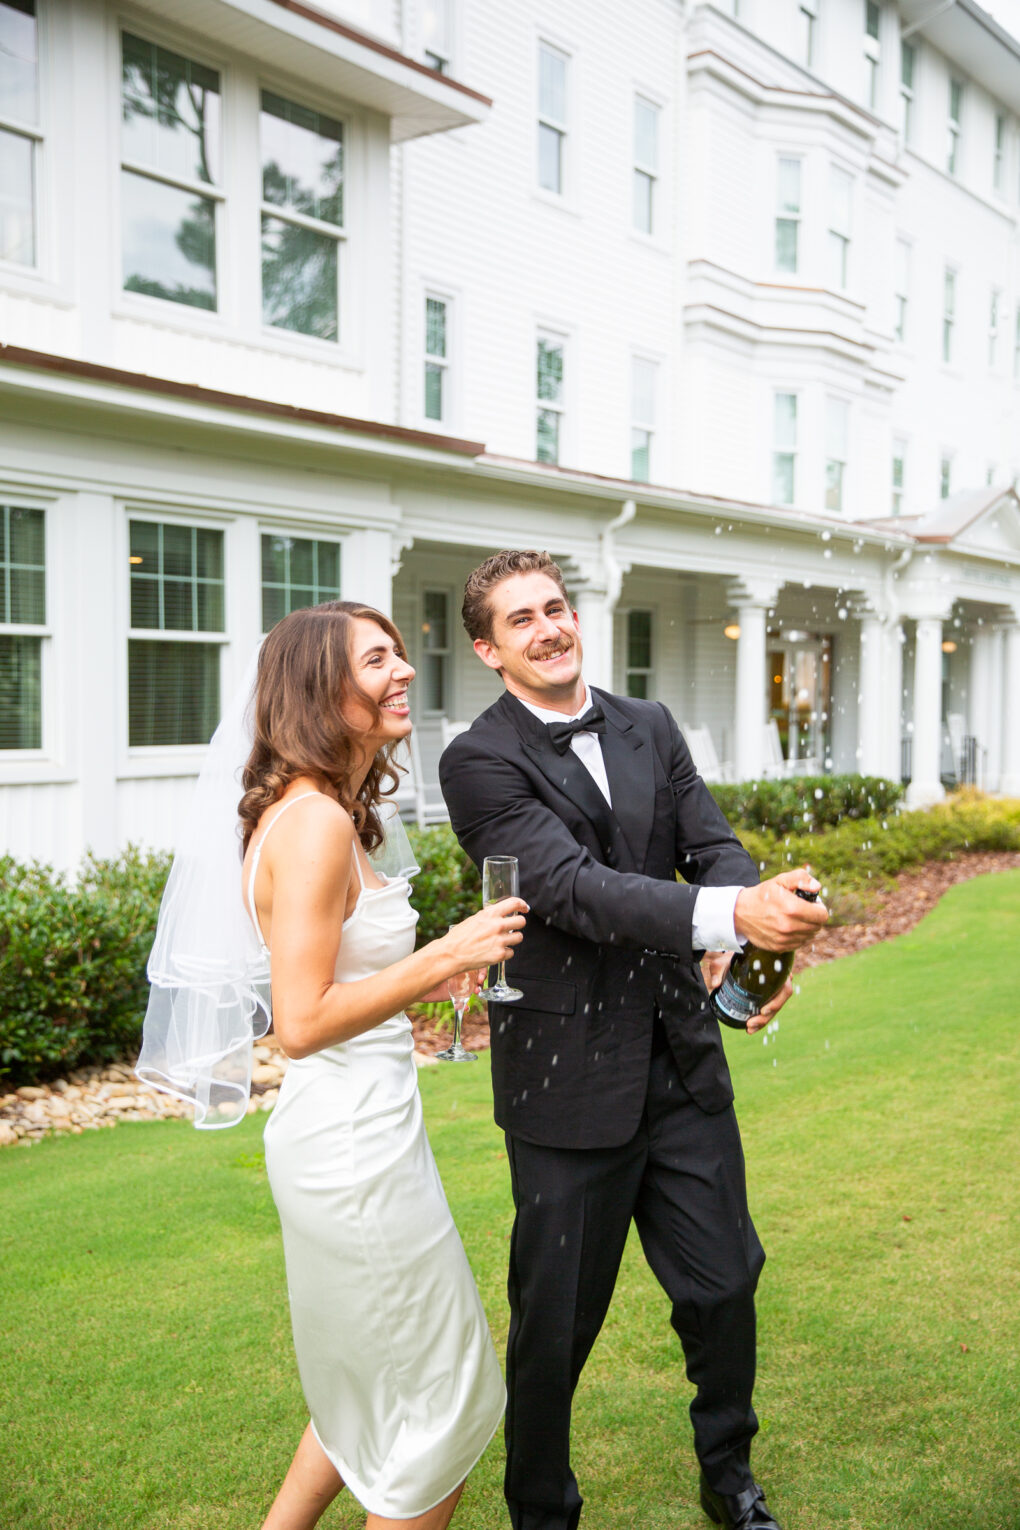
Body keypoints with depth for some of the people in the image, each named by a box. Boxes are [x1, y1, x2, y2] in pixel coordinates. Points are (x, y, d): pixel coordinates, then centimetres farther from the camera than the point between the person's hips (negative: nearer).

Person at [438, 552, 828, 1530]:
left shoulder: (650, 729, 8)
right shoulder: (480, 762, -11)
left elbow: (712, 845, 2)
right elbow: (572, 887, -23)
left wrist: (754, 946, -20)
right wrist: (730, 915, -34)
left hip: (682, 1062, 5)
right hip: (569, 1081, -5)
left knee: (724, 1283, 16)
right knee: (556, 1321, 10)